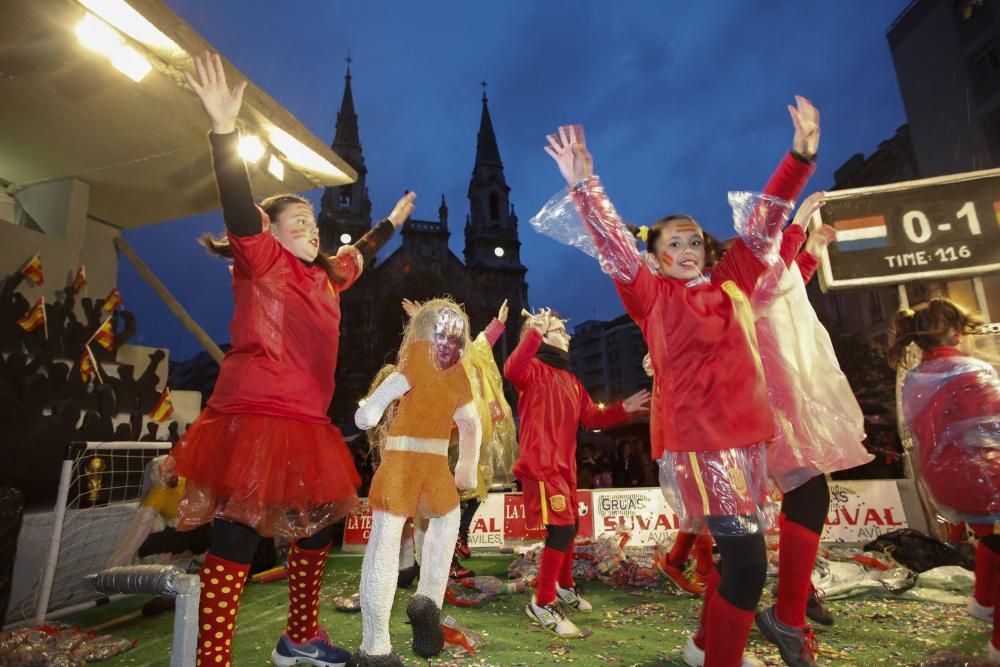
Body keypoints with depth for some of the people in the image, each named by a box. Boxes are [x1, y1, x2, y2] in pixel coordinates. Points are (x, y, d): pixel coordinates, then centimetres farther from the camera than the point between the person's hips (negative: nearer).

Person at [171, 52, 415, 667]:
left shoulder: (324, 277, 16)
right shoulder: (262, 263, -2)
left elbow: (359, 256, 34)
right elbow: (240, 213, -19)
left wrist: (391, 223, 45)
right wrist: (225, 129, -27)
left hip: (307, 425, 8)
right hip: (254, 419, -8)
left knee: (318, 530, 14)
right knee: (236, 542, -7)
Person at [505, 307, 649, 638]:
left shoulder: (571, 381, 18)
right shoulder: (534, 370, -8)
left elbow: (591, 417, 18)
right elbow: (511, 369, -32)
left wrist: (623, 409, 7)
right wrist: (536, 330, -34)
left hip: (565, 465, 9)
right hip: (541, 464, -9)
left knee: (570, 527, 20)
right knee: (562, 528, -13)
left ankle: (564, 586, 41)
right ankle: (542, 603, 3)